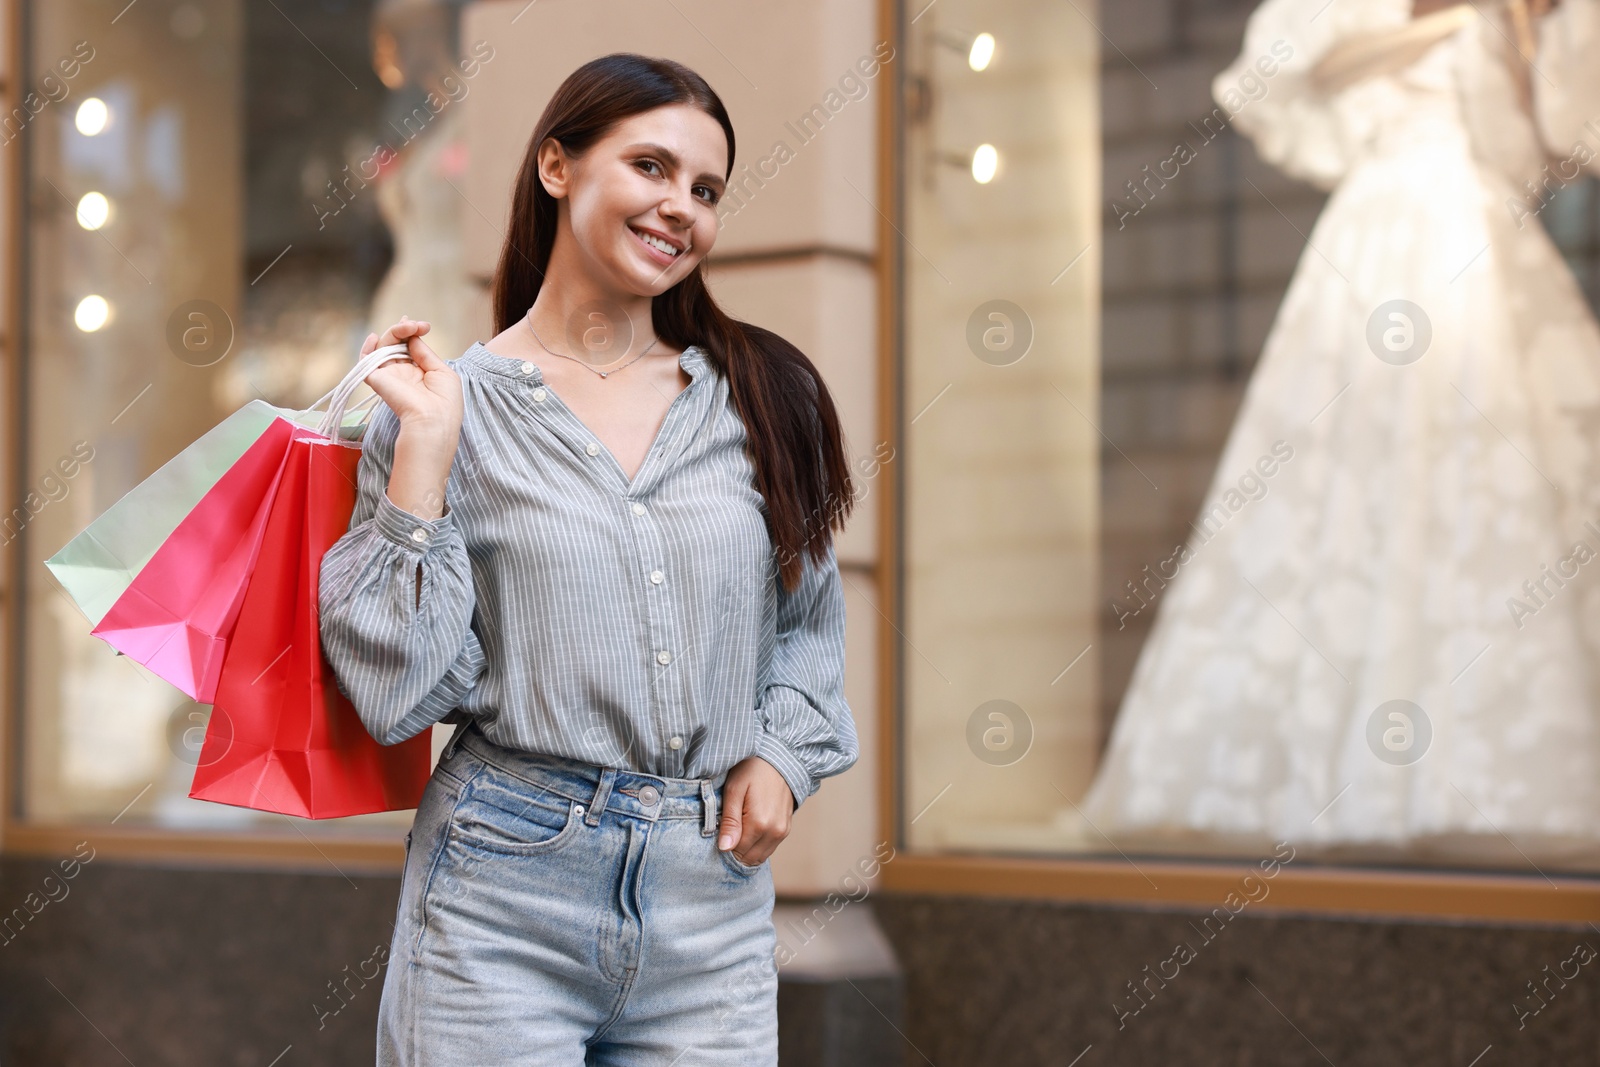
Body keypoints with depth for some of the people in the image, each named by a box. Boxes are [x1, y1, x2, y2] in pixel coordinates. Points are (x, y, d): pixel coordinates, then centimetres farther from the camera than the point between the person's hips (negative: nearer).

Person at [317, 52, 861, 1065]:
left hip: (715, 897, 3)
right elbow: (401, 694, -8)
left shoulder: (761, 398, 8)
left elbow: (809, 619, 20)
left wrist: (782, 754, 3)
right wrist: (423, 452, -11)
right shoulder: (454, 405, 0)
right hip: (505, 890, -2)